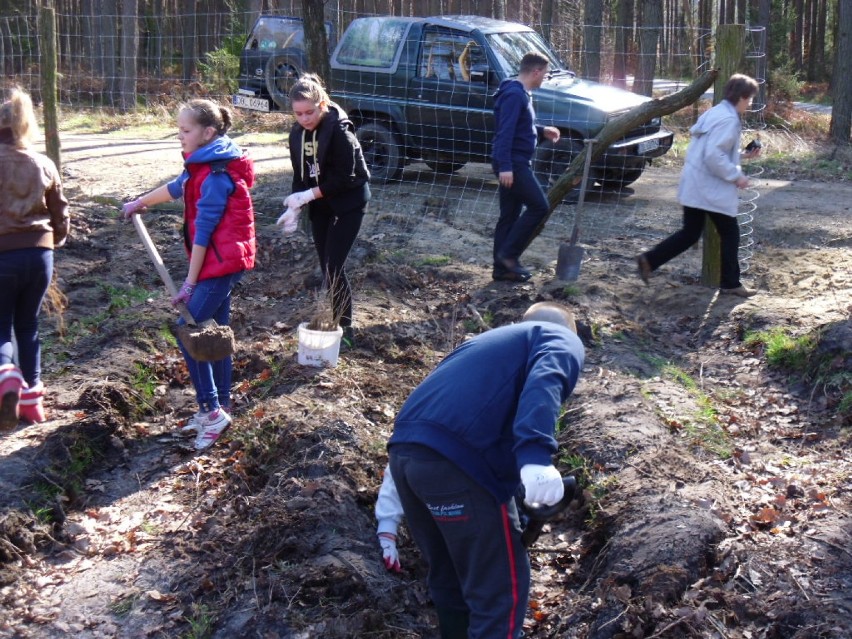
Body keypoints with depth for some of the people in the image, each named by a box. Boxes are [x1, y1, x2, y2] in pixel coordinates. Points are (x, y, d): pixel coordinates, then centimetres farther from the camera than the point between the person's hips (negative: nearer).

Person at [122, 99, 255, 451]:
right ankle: (219, 407, 22)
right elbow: (177, 187, 28)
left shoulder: (217, 175, -21)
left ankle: (212, 410, 1)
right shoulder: (202, 164, 8)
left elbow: (203, 230, -20)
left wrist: (190, 282, -16)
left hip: (221, 262, -10)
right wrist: (140, 202, 44)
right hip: (218, 262, 10)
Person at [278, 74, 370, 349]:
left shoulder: (339, 131, -22)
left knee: (333, 267, -10)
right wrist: (294, 207, -12)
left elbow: (344, 178, -22)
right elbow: (300, 176, 3)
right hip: (320, 205, 7)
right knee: (326, 267, 9)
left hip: (347, 204, -6)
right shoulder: (297, 133, -1)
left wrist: (309, 195, -23)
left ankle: (345, 329, 0)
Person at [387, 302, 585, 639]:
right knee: (501, 591, 5)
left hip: (404, 450, 8)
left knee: (447, 577, 25)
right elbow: (543, 382, -11)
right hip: (455, 460, -8)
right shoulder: (563, 340, 15)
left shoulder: (494, 339, 36)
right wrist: (536, 455, -27)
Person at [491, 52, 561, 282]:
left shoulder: (521, 94, 16)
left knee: (509, 215, 10)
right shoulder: (514, 94, -16)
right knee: (539, 206, -8)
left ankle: (503, 267, 14)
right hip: (512, 164, -11)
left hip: (515, 164, 11)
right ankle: (509, 254, -5)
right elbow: (505, 132, -23)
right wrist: (505, 166, -28)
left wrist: (542, 131, 18)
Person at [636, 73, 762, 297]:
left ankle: (649, 260, 8)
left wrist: (742, 155, 19)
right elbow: (714, 156, -26)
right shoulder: (728, 120, -17)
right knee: (730, 234, 5)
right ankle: (730, 284, 15)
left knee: (690, 233, 15)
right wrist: (736, 176, -18)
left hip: (694, 186, 9)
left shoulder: (715, 113, 13)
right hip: (711, 189, -9)